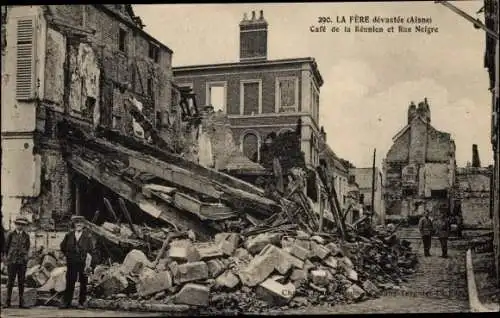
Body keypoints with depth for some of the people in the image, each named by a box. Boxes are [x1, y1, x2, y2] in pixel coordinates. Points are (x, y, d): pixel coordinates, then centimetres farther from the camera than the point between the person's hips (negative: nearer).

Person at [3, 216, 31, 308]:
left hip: (22, 261, 2)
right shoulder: (11, 234, 0)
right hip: (12, 261, -1)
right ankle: (8, 301, 3)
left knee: (21, 282, 2)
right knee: (10, 281, -2)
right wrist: (10, 256, 12)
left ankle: (21, 302, 5)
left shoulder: (26, 236, 6)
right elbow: (6, 247, 7)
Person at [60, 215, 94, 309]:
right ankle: (67, 302, 7)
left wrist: (87, 264, -13)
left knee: (83, 283, 3)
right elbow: (63, 247, 22)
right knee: (69, 282, 1)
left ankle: (81, 302, 11)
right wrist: (68, 256, 14)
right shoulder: (69, 235, 7)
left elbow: (90, 251, -6)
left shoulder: (87, 235, -1)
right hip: (71, 263, 2)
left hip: (83, 263, -2)